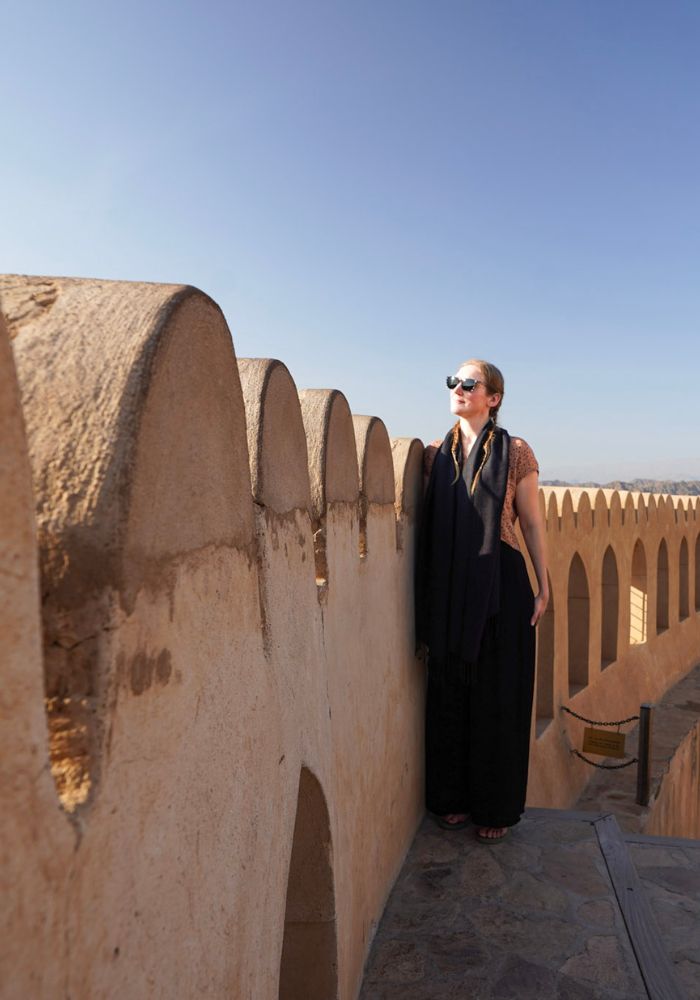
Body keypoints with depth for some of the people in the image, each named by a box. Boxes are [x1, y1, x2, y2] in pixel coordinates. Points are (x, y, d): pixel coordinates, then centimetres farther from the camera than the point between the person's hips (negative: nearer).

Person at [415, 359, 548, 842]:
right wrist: (426, 592, 4)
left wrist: (544, 586, -2)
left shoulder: (516, 452, -3)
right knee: (450, 692, 11)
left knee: (498, 696, 6)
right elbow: (427, 521, 10)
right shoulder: (436, 453, 7)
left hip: (501, 584, -3)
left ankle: (496, 806, 23)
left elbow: (532, 523, 0)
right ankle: (453, 796, 28)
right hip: (449, 588, 3)